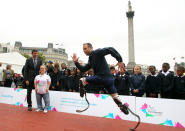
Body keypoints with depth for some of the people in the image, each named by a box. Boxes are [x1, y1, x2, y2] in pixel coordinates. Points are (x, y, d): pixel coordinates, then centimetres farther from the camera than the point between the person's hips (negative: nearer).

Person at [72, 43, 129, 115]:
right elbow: (83, 69, 22)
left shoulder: (97, 52, -4)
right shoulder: (91, 59, 23)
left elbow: (110, 49, -13)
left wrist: (119, 60, -17)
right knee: (115, 97, 15)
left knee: (82, 80, 0)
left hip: (102, 77, -10)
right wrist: (76, 62, 14)